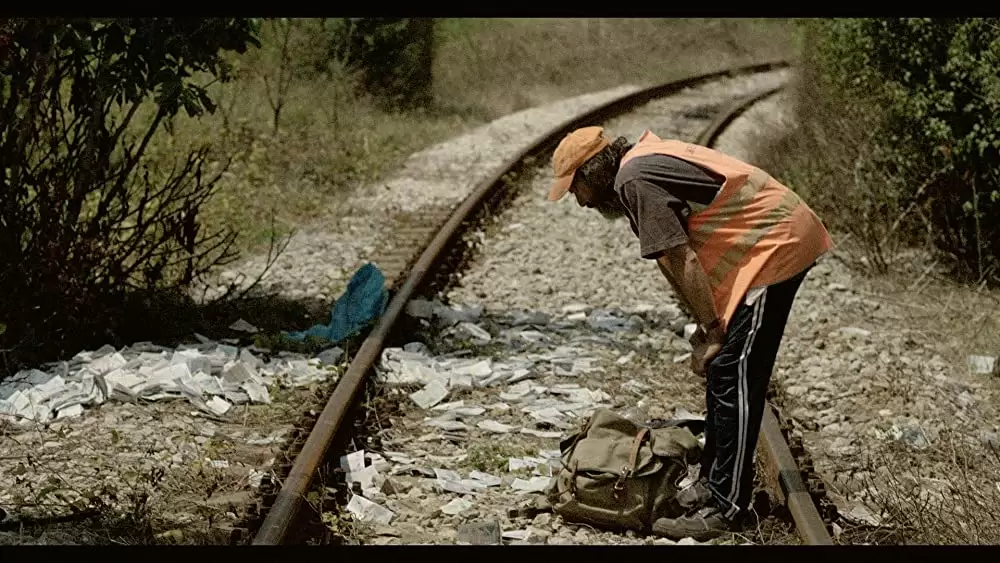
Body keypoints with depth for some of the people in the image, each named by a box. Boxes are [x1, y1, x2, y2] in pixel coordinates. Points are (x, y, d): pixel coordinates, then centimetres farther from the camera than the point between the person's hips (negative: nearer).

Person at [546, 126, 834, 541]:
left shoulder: (633, 181, -15)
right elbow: (686, 257, 16)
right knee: (723, 371, 16)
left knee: (732, 377, -9)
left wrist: (710, 331, -13)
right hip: (782, 239, 10)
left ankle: (724, 508, -7)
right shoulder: (647, 160, 16)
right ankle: (713, 483, 24)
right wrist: (707, 325, 13)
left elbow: (683, 261, -19)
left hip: (775, 245, -10)